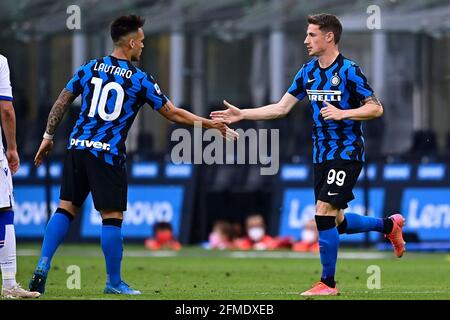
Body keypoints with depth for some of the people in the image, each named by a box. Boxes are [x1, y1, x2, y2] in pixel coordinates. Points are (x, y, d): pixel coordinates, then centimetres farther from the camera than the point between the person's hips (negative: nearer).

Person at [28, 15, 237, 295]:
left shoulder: (90, 69, 8)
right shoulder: (140, 80, -3)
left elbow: (61, 103, 11)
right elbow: (173, 114, 2)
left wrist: (48, 136, 21)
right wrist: (212, 125, 12)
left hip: (77, 148, 5)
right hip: (108, 154, -5)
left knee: (66, 209, 8)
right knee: (112, 218, 1)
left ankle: (43, 266, -3)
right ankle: (114, 282, 5)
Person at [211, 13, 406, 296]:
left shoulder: (349, 71, -13)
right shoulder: (308, 72, 8)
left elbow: (376, 108, -13)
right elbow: (281, 108, 10)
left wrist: (342, 113, -25)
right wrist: (242, 114, 4)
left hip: (347, 154, -8)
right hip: (322, 155, 8)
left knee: (324, 213, -15)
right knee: (338, 223, 11)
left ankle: (328, 283, -4)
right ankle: (389, 225, 36)